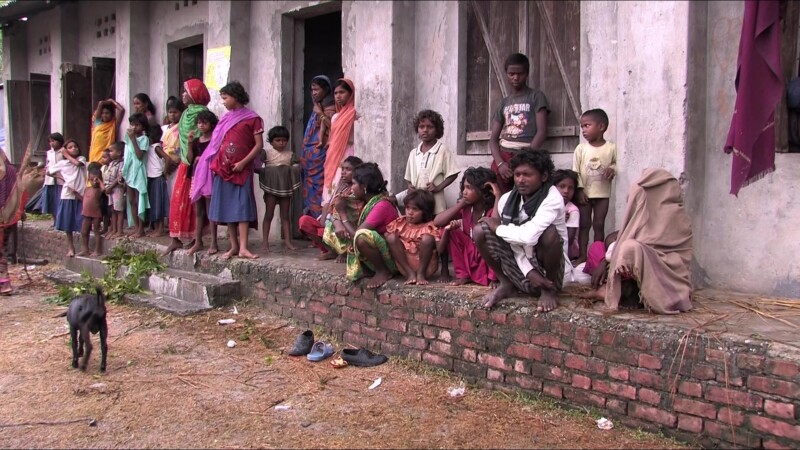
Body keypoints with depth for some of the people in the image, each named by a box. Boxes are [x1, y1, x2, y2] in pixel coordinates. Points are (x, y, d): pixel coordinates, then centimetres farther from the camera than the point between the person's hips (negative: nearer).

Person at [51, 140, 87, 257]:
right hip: (68, 195, 2)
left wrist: (68, 156, -3)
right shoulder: (62, 163, 6)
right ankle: (70, 248, 17)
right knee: (68, 223, 6)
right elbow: (49, 173, 13)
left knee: (83, 223, -3)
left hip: (81, 194, -2)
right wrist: (63, 179, 1)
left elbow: (77, 163, -20)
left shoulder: (81, 159, 3)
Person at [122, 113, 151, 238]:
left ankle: (141, 229, 1)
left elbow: (139, 155, -19)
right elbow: (127, 155, 12)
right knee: (131, 201, 10)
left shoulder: (144, 139, -8)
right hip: (129, 171, 7)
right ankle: (135, 227, 17)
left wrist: (133, 139, -16)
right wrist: (123, 172, 6)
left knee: (139, 201, -4)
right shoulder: (129, 137, 11)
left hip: (138, 172, -7)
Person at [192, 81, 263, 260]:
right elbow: (217, 144, 16)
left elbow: (259, 145, -6)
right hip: (223, 169, 5)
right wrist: (214, 164, 4)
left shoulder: (252, 118, -2)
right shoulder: (225, 119, 14)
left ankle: (243, 247, -14)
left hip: (242, 170, -5)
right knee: (227, 208, 4)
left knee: (242, 207, -10)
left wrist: (243, 162, -14)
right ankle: (234, 246, 10)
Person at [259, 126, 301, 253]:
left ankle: (288, 241, 9)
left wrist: (294, 169, -15)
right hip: (271, 187, -3)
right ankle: (265, 242, 3)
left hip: (286, 188, 3)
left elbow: (296, 166, 4)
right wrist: (262, 171, -23)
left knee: (285, 215, 7)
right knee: (269, 214, 0)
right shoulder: (266, 153, -1)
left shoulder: (290, 154, 9)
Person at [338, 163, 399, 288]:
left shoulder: (381, 206, -22)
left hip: (394, 258, -9)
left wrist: (342, 213, -12)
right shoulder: (371, 201, 6)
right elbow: (356, 229, 7)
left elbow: (356, 234, -24)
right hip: (380, 254, 9)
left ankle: (383, 272, -11)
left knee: (361, 238, -31)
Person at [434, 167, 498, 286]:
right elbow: (437, 222, -11)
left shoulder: (493, 210, -18)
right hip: (469, 257, 6)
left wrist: (498, 196, -38)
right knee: (448, 228, -8)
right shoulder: (465, 208, -2)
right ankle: (463, 275, -3)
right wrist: (461, 203, -13)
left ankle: (493, 277, -18)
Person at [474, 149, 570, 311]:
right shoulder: (506, 200, -6)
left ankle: (549, 289, -9)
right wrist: (529, 271, -21)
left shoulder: (552, 198, -23)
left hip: (547, 265, -4)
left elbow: (529, 236, -36)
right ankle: (505, 284, 3)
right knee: (480, 230, -13)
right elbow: (514, 241, -5)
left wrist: (497, 228, -19)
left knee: (549, 232, -35)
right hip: (521, 263, 4)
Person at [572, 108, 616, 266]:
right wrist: (579, 190, -10)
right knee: (584, 224, 5)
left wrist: (612, 169, -16)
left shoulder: (611, 148, -4)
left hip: (602, 194, 0)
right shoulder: (581, 148, -3)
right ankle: (583, 255, 12)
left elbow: (616, 164, 7)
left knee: (599, 224, 5)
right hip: (584, 193, 0)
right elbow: (576, 171, -4)